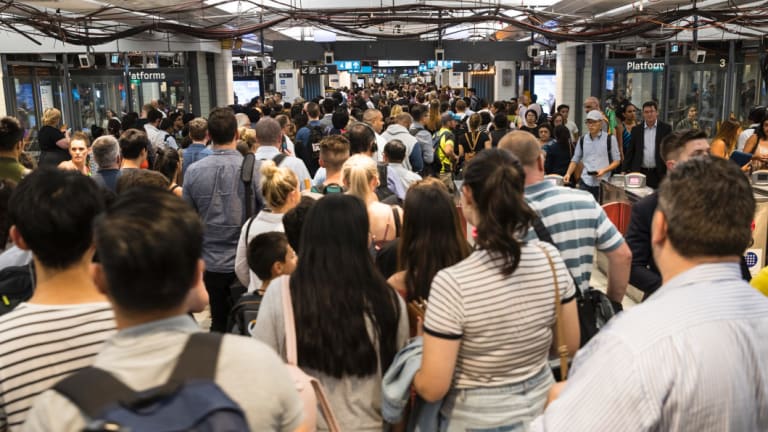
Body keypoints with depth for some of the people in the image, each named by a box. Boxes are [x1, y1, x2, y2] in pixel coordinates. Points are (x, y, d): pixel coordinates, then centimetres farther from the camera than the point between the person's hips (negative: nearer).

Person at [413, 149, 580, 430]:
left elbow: (432, 388, -23)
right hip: (541, 407, 4)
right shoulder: (550, 258, -14)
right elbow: (570, 345, 0)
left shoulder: (452, 283, -29)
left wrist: (413, 377, -2)